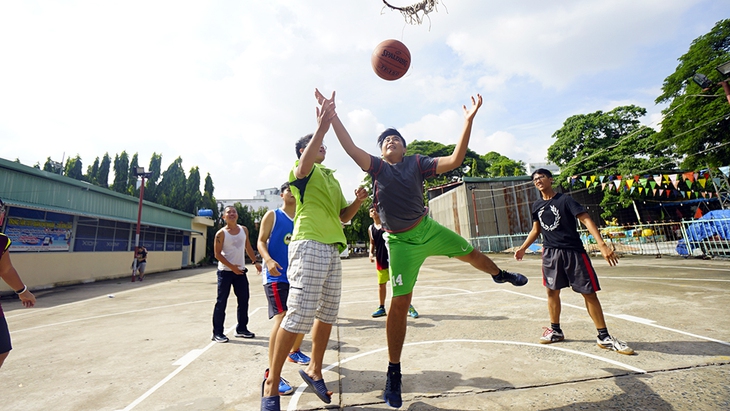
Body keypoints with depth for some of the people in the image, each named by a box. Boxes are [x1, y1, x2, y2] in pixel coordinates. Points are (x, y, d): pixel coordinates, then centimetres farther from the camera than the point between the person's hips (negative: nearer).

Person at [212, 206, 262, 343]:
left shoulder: (244, 230, 6)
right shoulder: (221, 233, -8)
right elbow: (217, 254, -10)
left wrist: (255, 261, 9)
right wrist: (231, 266, -18)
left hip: (240, 271, 5)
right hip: (225, 271, -5)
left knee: (244, 300, 9)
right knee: (221, 302, 0)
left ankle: (241, 328, 23)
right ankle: (217, 332, 13)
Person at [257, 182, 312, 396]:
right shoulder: (272, 215, -2)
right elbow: (261, 241, -8)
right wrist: (268, 260, -25)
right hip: (276, 276, -6)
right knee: (282, 317, -19)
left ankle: (295, 351, 41)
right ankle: (271, 372, -8)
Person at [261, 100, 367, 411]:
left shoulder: (332, 178, 25)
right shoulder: (303, 171, 5)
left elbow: (343, 216, 21)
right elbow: (304, 164, -23)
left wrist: (358, 200, 3)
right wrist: (322, 127, -28)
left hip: (333, 248, 8)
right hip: (309, 245, -8)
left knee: (327, 313, 11)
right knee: (299, 315, -9)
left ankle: (314, 370, 31)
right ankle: (272, 383, 11)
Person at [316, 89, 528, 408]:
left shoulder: (417, 163, 1)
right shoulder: (377, 167, -2)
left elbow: (455, 160, -9)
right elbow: (351, 148, -14)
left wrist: (469, 121, -16)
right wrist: (332, 114, -19)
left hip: (428, 229, 3)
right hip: (400, 242, -2)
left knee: (470, 253, 21)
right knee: (399, 303, -5)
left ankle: (499, 275, 59)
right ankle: (394, 372, 13)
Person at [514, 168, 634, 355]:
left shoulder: (565, 200, -7)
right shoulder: (537, 205, 8)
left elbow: (586, 220, -16)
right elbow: (536, 230, 18)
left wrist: (602, 245, -27)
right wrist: (523, 248, 16)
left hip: (574, 252, -4)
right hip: (550, 253, 4)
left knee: (589, 292, 2)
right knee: (552, 291, 9)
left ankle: (604, 337, 17)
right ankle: (556, 330, 25)